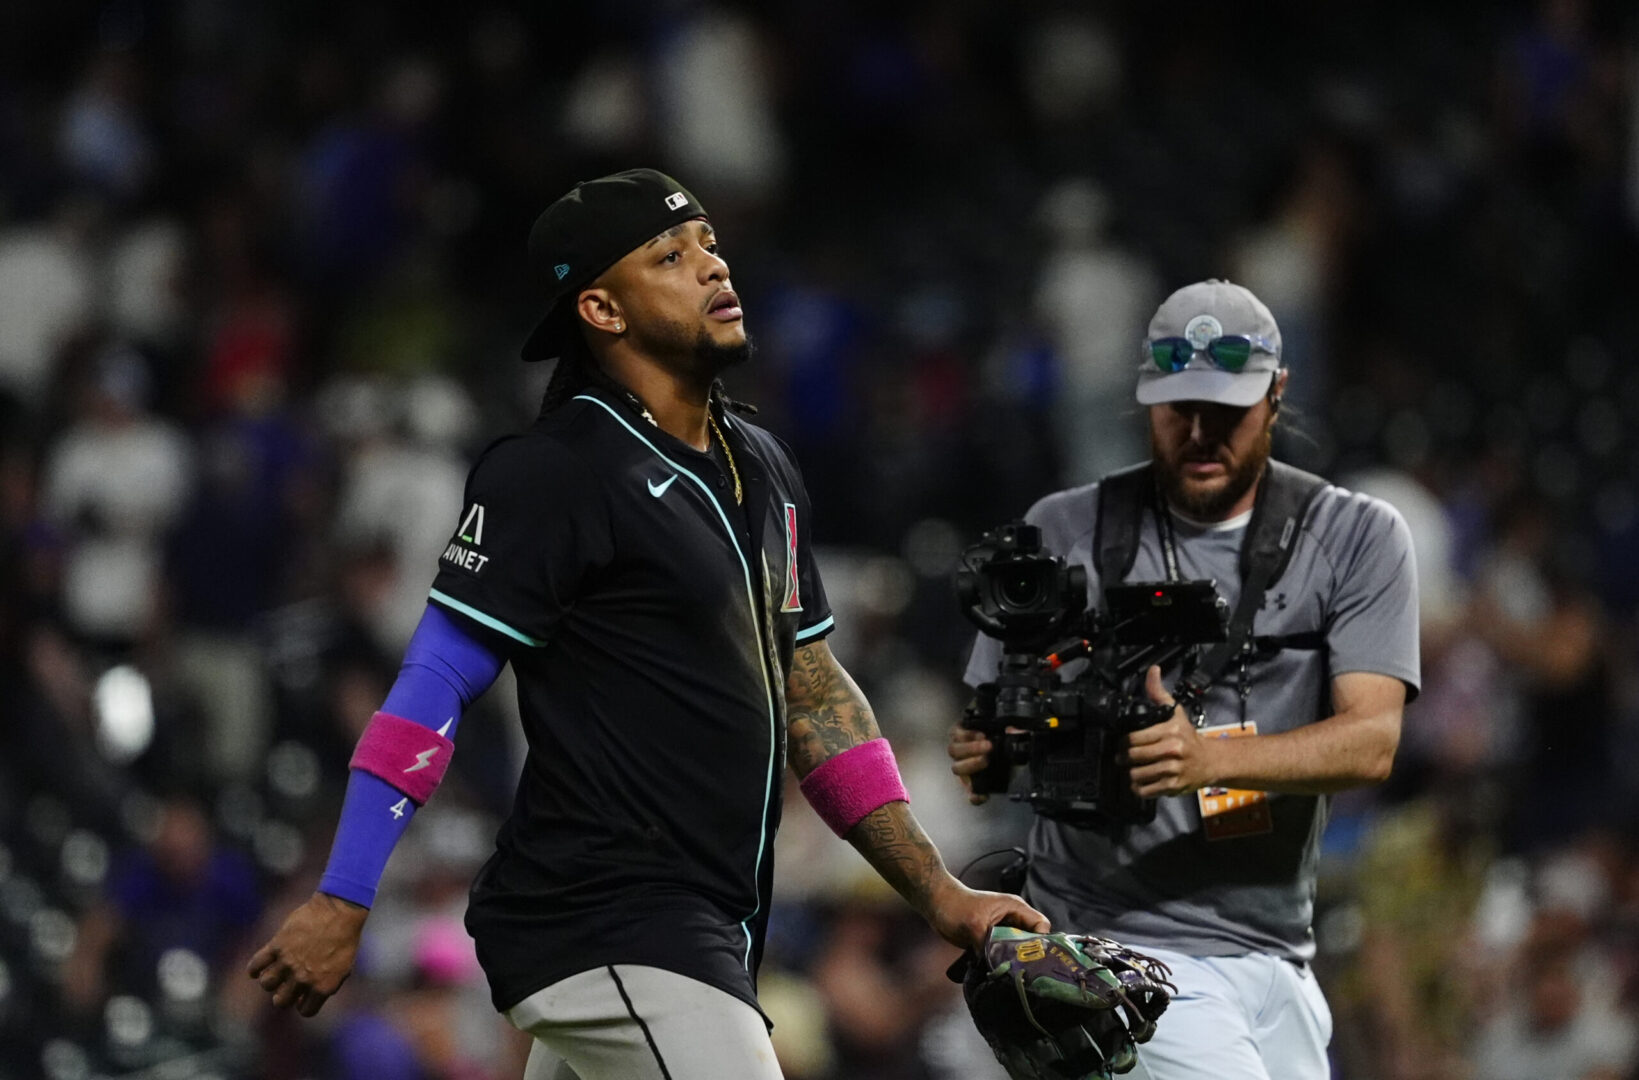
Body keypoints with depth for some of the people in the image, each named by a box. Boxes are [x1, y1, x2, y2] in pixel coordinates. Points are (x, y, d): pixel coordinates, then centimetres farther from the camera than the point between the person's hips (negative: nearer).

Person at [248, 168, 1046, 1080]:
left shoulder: (762, 468, 17)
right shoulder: (551, 475, -9)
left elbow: (813, 695, 21)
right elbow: (434, 691, -13)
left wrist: (937, 892, 14)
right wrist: (341, 907, -18)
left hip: (705, 932, 9)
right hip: (610, 935, -9)